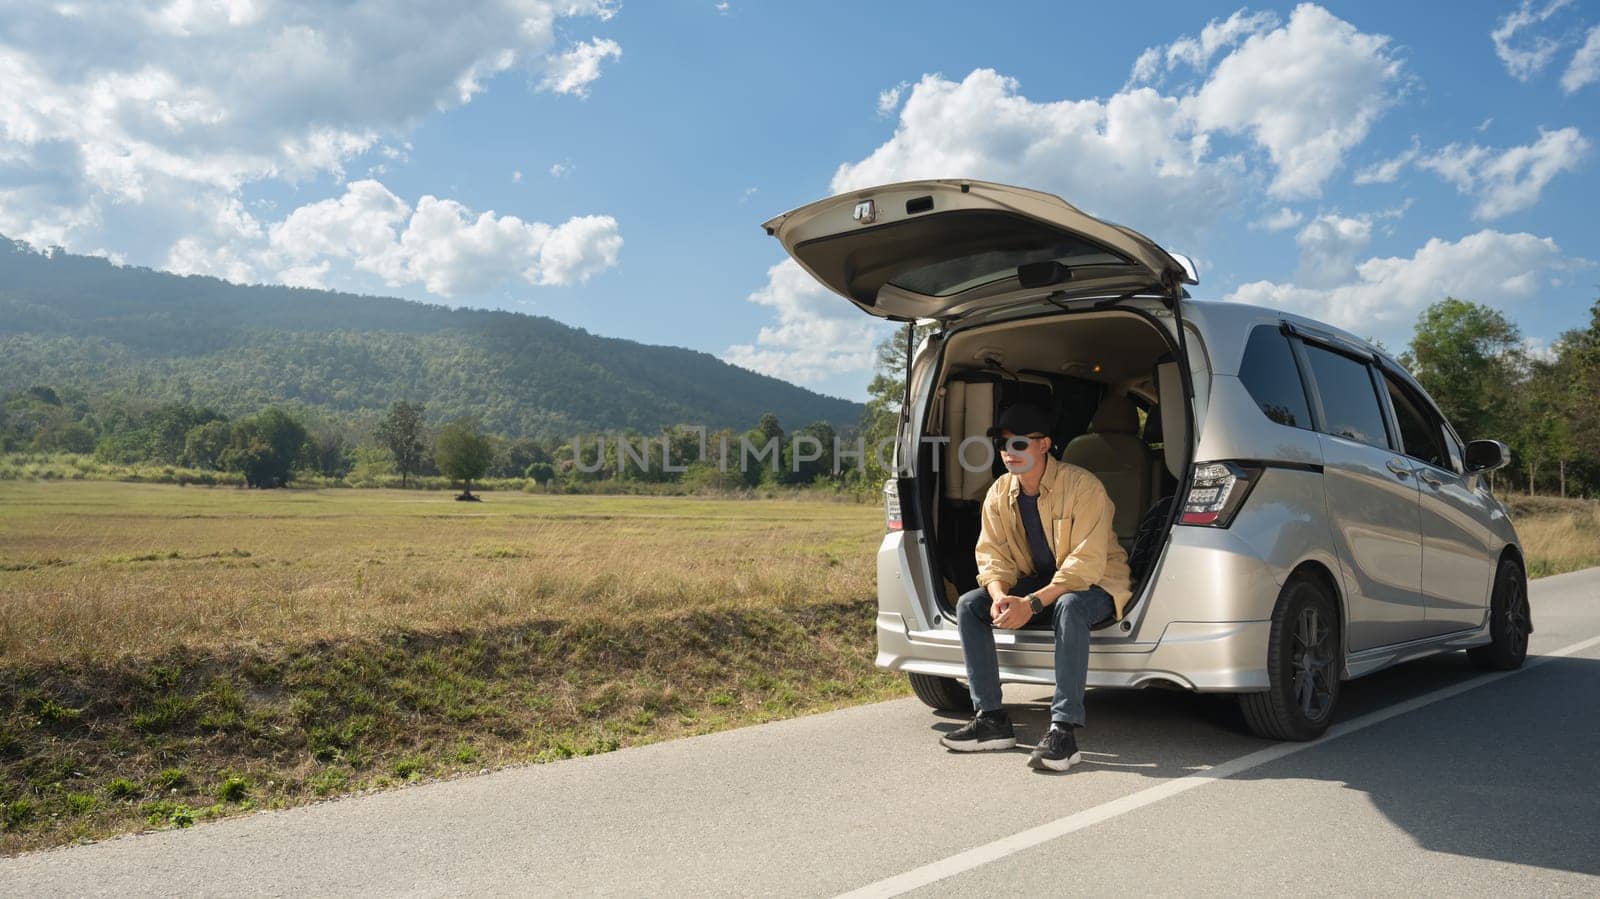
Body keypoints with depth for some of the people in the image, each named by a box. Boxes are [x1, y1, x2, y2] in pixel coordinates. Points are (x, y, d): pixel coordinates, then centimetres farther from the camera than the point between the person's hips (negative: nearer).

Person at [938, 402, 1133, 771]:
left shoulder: (1082, 486, -22)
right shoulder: (999, 493, -3)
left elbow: (1086, 563, -28)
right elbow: (992, 556, -3)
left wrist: (1032, 603, -36)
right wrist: (1000, 596, -25)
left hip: (1093, 584, -6)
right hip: (1038, 581, 6)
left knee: (1068, 607, -40)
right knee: (968, 606, -14)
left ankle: (1063, 730, -38)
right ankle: (991, 719, -12)